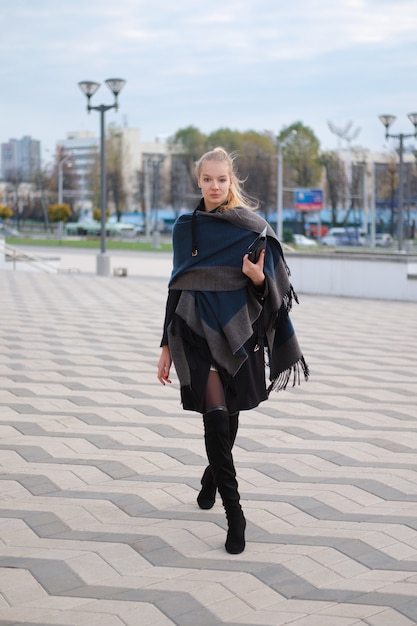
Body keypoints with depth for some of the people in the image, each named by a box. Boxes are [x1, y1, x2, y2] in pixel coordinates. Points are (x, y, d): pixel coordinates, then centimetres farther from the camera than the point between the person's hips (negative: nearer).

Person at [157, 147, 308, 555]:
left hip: (237, 332, -1)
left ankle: (212, 477, 42)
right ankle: (234, 513, -9)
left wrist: (258, 278, -25)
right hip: (198, 330, 1)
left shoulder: (252, 228, -2)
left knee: (228, 416, 12)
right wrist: (167, 346, 8)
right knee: (216, 414, -12)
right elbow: (176, 287, 10)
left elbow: (269, 287, -1)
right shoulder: (185, 227, 6)